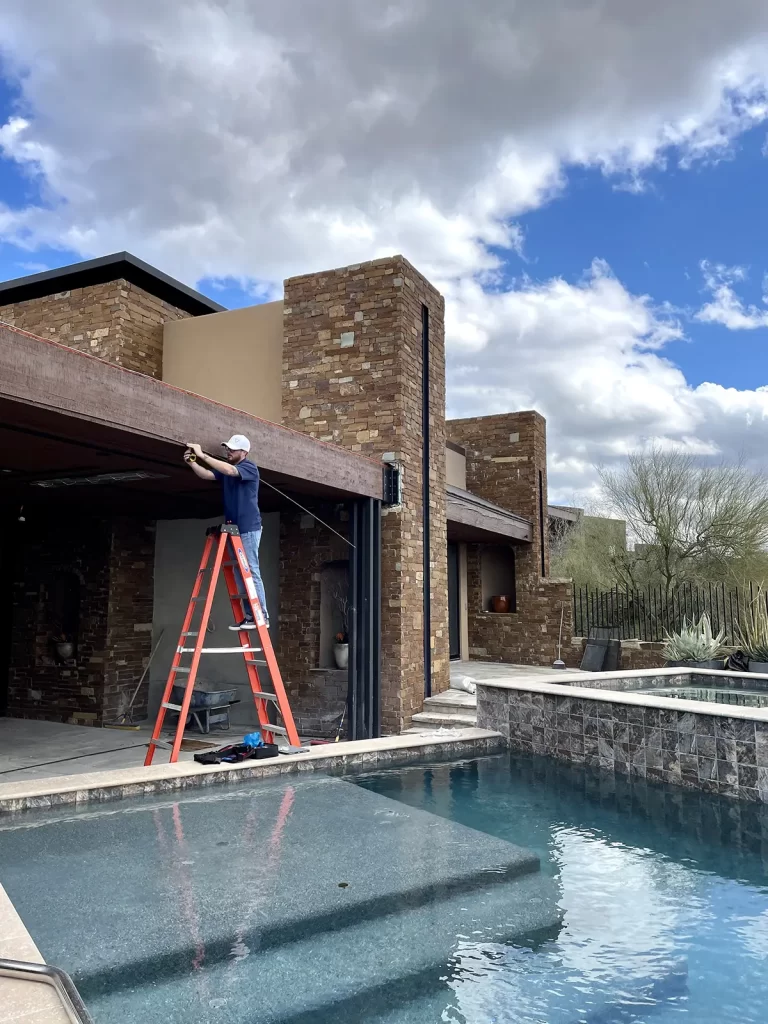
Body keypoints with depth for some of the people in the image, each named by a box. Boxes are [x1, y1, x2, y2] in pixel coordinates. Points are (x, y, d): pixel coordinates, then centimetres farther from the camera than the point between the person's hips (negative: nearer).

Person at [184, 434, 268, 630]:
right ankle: (249, 615, 10)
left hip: (248, 528, -9)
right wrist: (192, 462, -16)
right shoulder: (225, 469, 16)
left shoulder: (249, 467, -8)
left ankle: (262, 616, -8)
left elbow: (229, 470, -26)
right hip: (234, 529, 9)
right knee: (240, 574, 7)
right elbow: (206, 474, 3)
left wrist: (202, 455, -25)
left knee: (251, 572, -10)